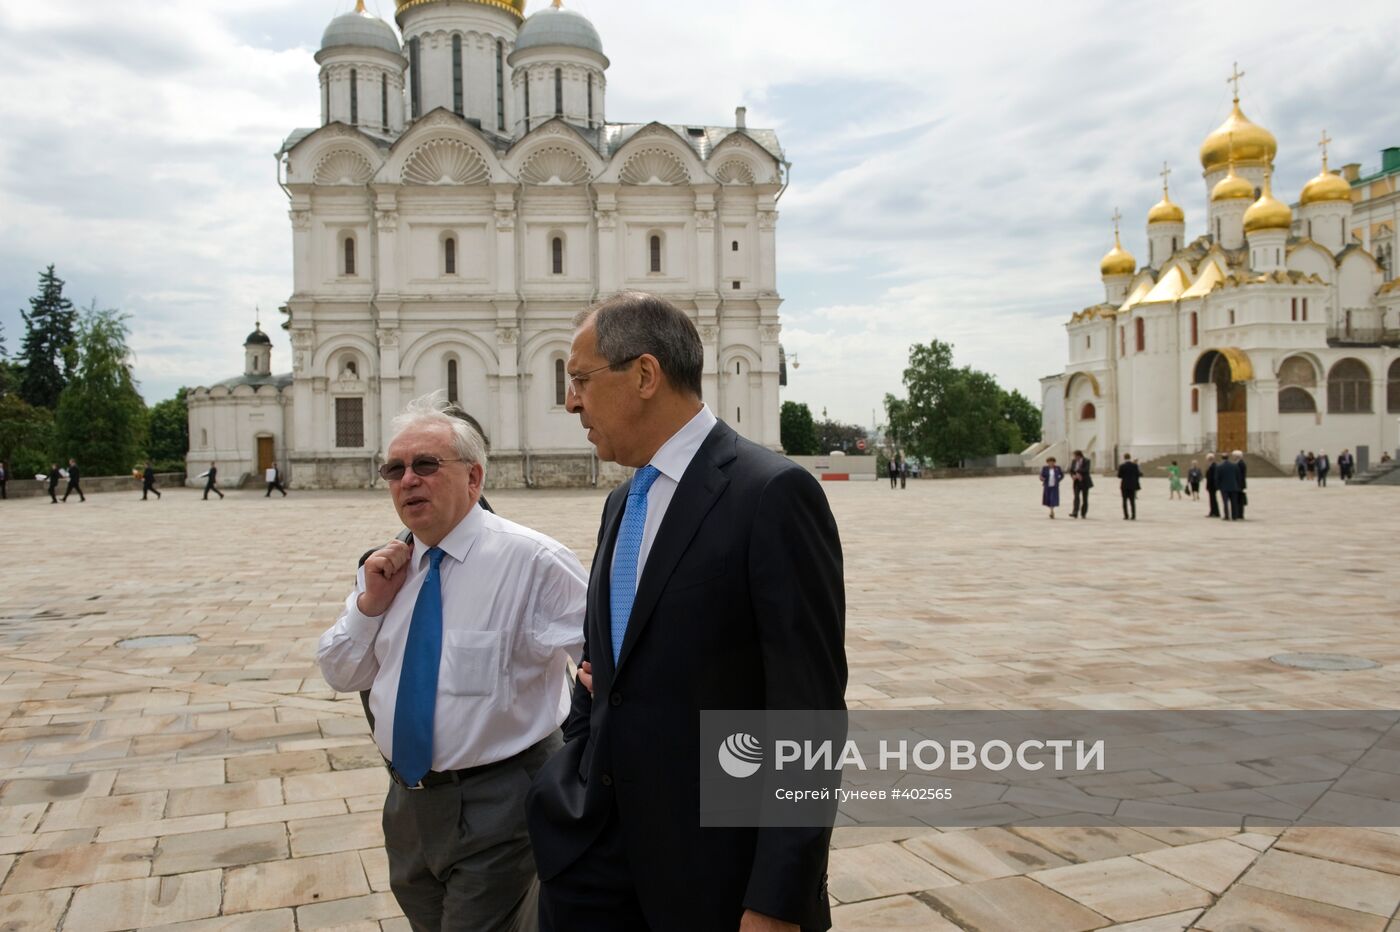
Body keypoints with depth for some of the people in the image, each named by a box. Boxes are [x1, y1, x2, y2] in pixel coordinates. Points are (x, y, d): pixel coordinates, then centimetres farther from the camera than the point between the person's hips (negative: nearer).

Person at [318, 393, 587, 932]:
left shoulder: (532, 561, -17)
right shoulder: (389, 568, 3)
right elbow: (341, 675, 9)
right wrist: (370, 603, -7)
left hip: (496, 805, -6)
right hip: (408, 800, 7)